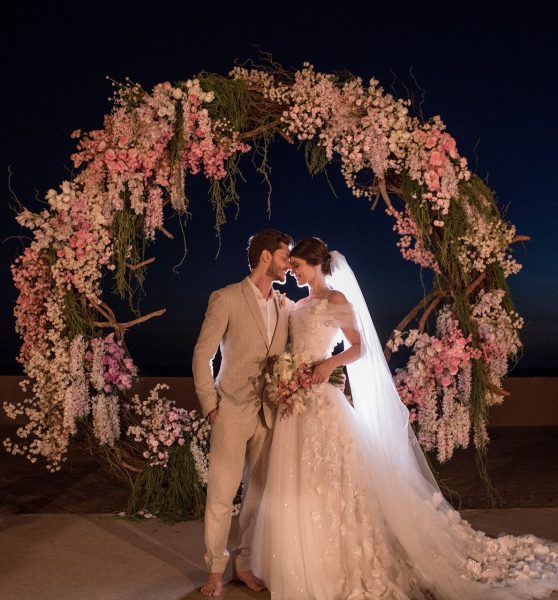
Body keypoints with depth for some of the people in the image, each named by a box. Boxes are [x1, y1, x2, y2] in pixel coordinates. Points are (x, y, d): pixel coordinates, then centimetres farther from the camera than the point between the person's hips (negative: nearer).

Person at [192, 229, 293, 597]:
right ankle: (215, 569, 19)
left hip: (271, 413, 5)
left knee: (259, 491, 11)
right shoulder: (226, 299, -6)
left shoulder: (286, 306, 9)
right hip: (233, 411, -4)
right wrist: (210, 407, -8)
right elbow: (202, 356, -5)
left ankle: (244, 563, 27)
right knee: (221, 492, 2)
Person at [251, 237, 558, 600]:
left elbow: (359, 348, -9)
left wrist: (331, 363, -26)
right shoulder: (300, 305, 17)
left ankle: (344, 567, 12)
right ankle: (307, 566, 23)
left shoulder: (336, 299, -5)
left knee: (330, 481, -2)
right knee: (296, 483, 10)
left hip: (322, 399, -8)